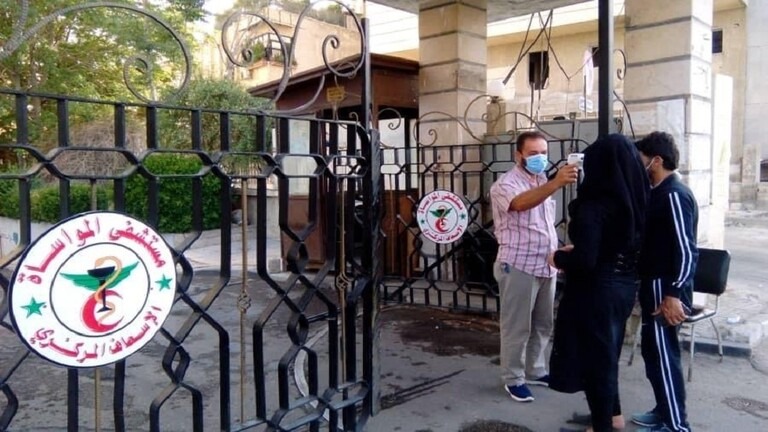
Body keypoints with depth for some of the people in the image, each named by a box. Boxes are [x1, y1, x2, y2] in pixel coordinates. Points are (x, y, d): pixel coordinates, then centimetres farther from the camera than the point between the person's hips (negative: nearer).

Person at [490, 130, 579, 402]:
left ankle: (535, 371, 31)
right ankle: (513, 379, 14)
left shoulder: (543, 183, 14)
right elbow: (521, 203, -36)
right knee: (517, 327, 1)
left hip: (546, 266, 8)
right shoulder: (505, 184, -12)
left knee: (542, 325, 16)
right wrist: (556, 183, -48)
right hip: (518, 267, -8)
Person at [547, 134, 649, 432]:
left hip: (597, 290, -8)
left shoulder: (593, 206, -23)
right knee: (608, 350, 25)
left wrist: (559, 258, -8)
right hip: (626, 286, 8)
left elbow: (584, 261, -29)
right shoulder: (636, 201, 0)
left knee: (595, 353, 9)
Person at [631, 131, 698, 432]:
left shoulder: (674, 195, -17)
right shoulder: (661, 193, 13)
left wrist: (674, 294, -26)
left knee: (663, 354, -3)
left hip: (666, 289, -10)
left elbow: (686, 250, -22)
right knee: (654, 350, 17)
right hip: (656, 286, 10)